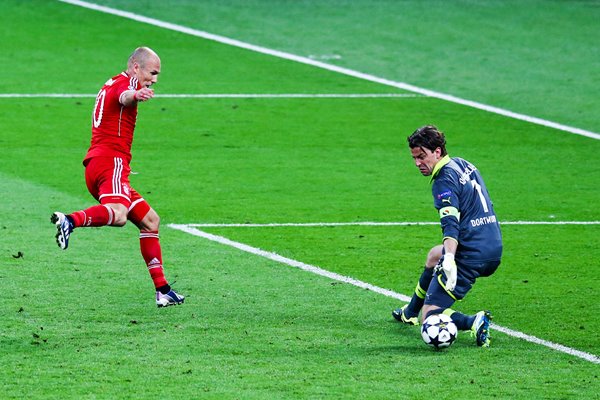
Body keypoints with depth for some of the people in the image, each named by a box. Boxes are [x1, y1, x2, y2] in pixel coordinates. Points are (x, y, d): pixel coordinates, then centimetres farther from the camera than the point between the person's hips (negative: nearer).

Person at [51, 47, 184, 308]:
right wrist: (136, 95, -51)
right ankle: (69, 221, -59)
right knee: (118, 214, -37)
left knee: (149, 220, 16)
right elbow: (124, 96, -28)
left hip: (95, 165, 10)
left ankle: (162, 290, 13)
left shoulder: (110, 85, 27)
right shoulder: (128, 81, -2)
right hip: (111, 161, -10)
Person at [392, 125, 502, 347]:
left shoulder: (444, 180, -15)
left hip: (471, 257, -10)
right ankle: (409, 313, 52)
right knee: (434, 255, 39)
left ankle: (474, 323, -30)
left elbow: (451, 224, -28)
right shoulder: (463, 164, 13)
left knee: (430, 316, -8)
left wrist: (449, 259, -41)